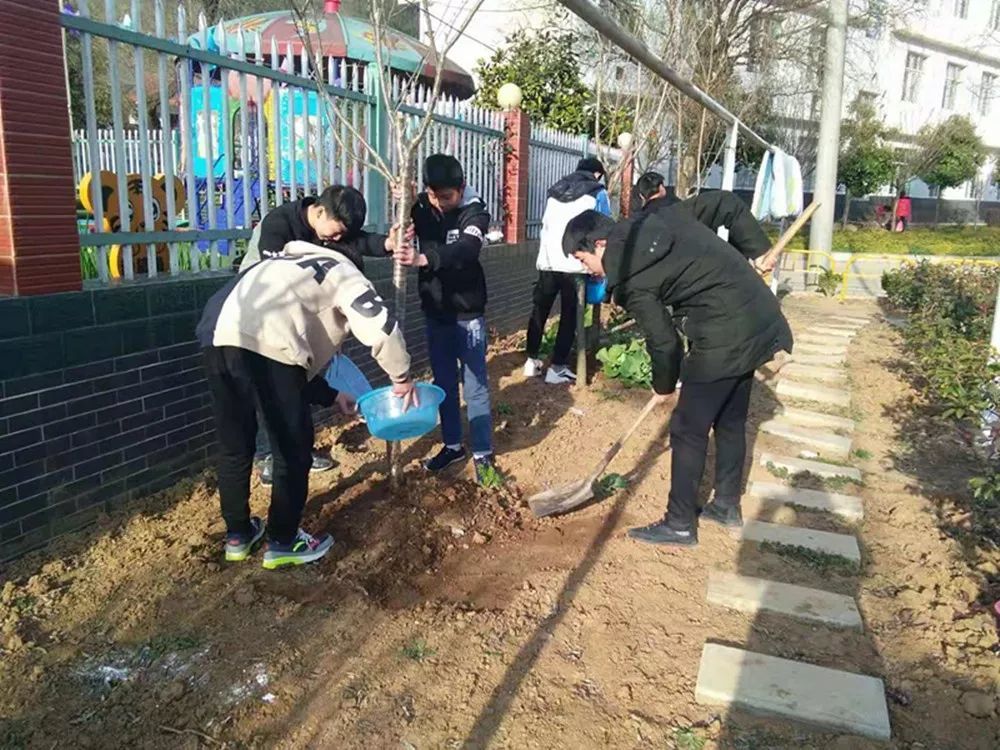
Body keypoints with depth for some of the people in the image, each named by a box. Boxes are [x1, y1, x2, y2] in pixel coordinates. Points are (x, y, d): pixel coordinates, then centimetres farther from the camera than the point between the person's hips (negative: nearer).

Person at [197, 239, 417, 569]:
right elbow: (378, 324, -1)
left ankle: (238, 534, 39)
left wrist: (332, 395, 41)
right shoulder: (342, 272, 20)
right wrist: (402, 376, 13)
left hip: (216, 335, 8)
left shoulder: (293, 272, 41)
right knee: (294, 449, 10)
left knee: (234, 446, 23)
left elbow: (299, 363, 37)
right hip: (263, 343, -8)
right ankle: (283, 543, 23)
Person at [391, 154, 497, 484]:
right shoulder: (421, 205, -1)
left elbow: (466, 249, -36)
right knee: (443, 383, 13)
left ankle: (482, 454, 15)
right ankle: (452, 445, 28)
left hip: (468, 312, -4)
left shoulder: (475, 211, -17)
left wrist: (424, 258, -53)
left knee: (475, 385, 2)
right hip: (435, 311, 5)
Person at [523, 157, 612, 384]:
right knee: (569, 316, 4)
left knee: (539, 311, 14)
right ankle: (557, 368, 4)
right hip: (576, 264, -4)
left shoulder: (555, 191, 18)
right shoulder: (598, 194, 4)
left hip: (547, 261, 4)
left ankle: (532, 361, 19)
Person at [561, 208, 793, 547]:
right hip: (759, 317, 10)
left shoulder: (632, 277, -15)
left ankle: (680, 524, 12)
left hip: (725, 337, -10)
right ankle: (727, 505, 34)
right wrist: (759, 252, 16)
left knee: (688, 431, 2)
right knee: (731, 422, 20)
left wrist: (664, 386, 11)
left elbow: (663, 340, -8)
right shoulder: (651, 223, 7)